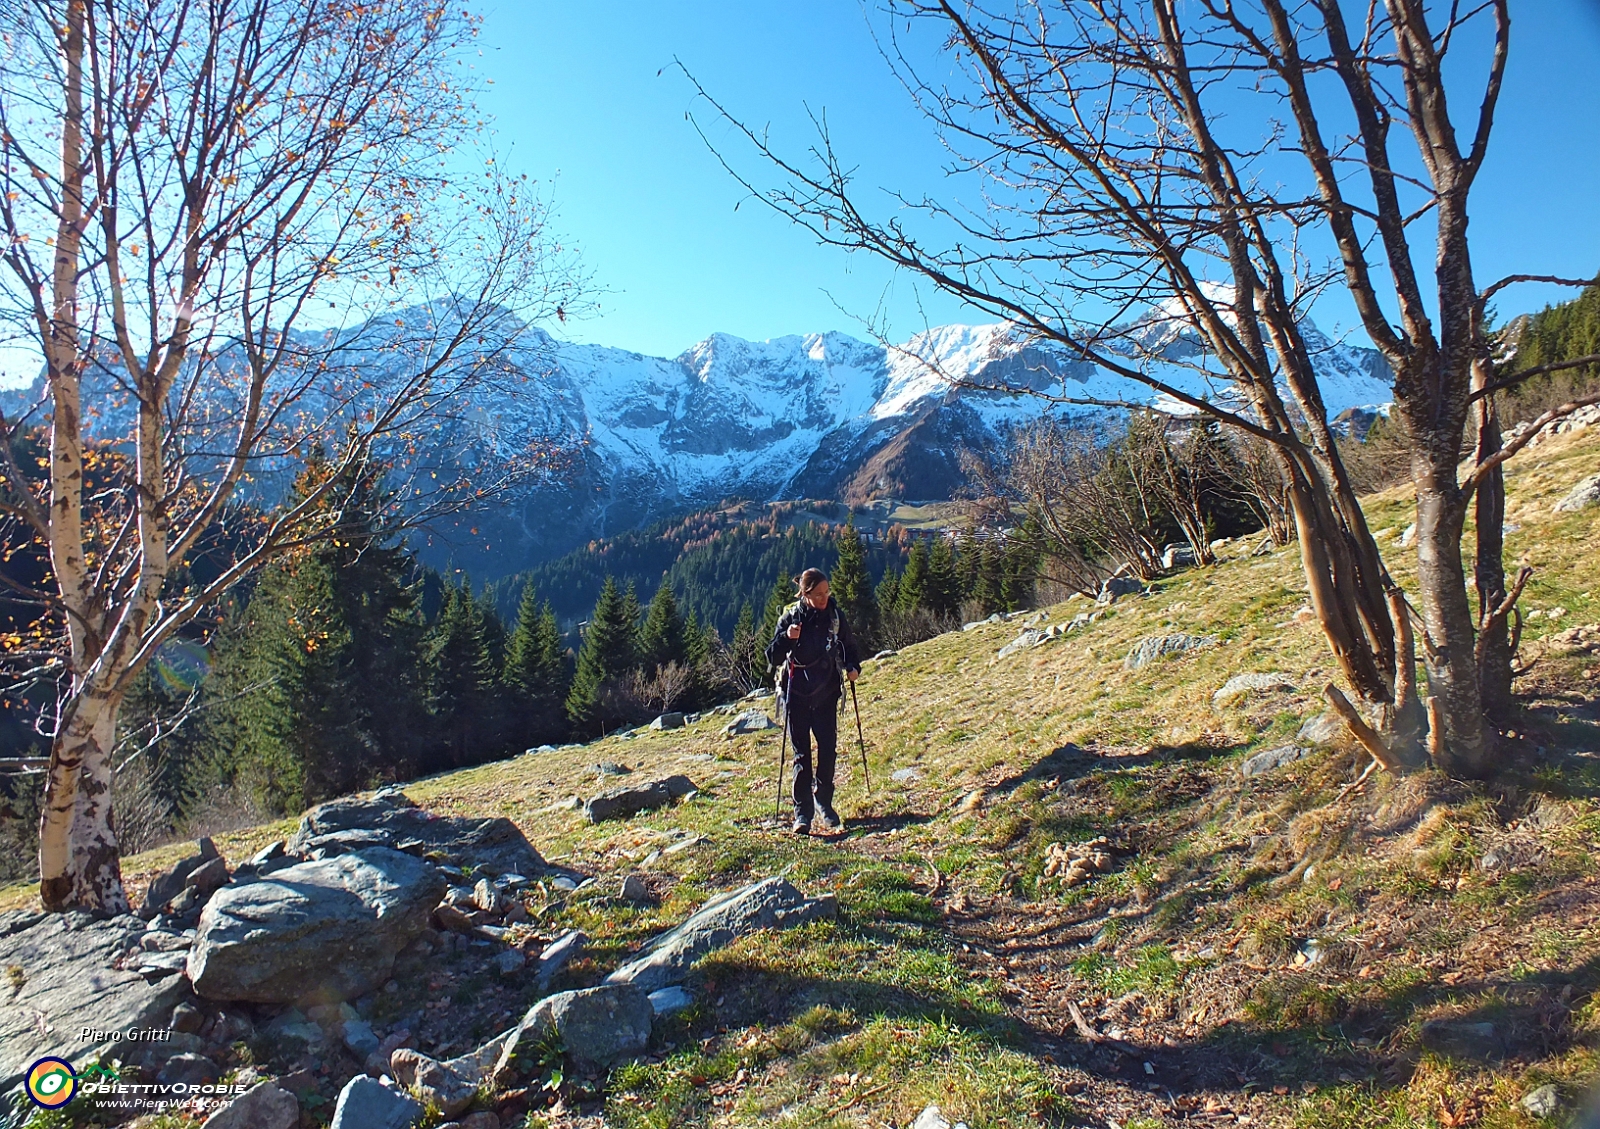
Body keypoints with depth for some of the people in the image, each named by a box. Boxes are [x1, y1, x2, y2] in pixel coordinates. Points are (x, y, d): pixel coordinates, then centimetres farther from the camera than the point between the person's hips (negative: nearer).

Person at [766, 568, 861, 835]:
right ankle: (802, 812, 7)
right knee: (802, 753, 1)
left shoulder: (835, 615, -2)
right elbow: (772, 658, -10)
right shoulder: (791, 618, -9)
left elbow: (849, 645, 14)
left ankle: (824, 803, 24)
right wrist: (787, 638, -27)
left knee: (828, 750, 5)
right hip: (797, 695, -2)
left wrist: (853, 667, -5)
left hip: (827, 694, 2)